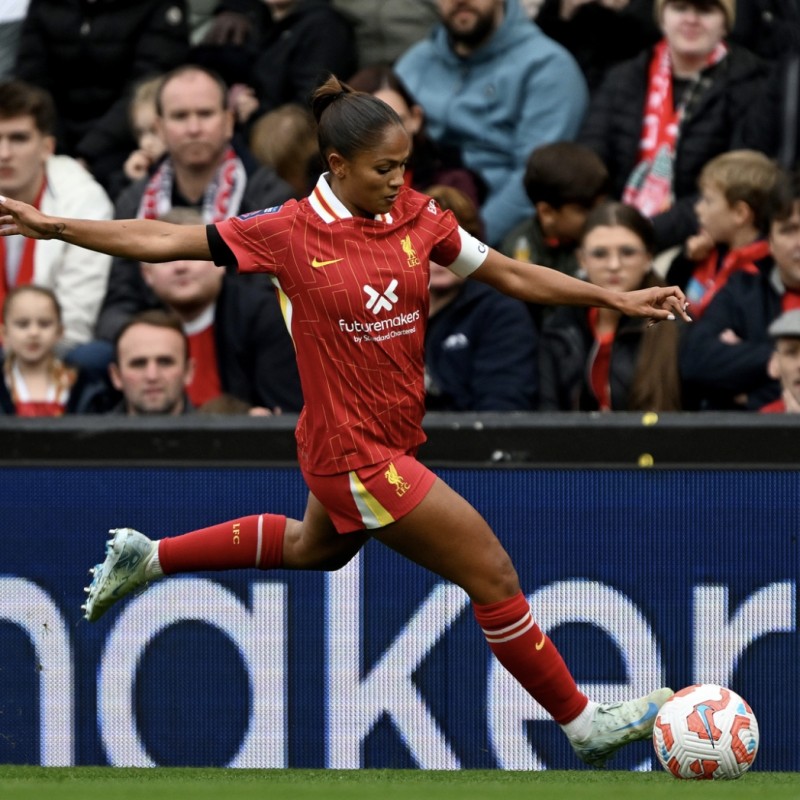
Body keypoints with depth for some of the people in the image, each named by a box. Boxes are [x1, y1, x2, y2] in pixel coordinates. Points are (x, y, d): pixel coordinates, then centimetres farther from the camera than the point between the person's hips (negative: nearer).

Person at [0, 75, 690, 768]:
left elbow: (513, 275, 4)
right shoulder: (290, 232, -16)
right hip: (354, 452, -8)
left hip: (396, 437, 8)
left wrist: (616, 298, -2)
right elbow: (161, 241, -8)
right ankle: (583, 723, 5)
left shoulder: (418, 217, -3)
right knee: (494, 575, -8)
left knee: (316, 548, 34)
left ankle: (148, 556, 49)